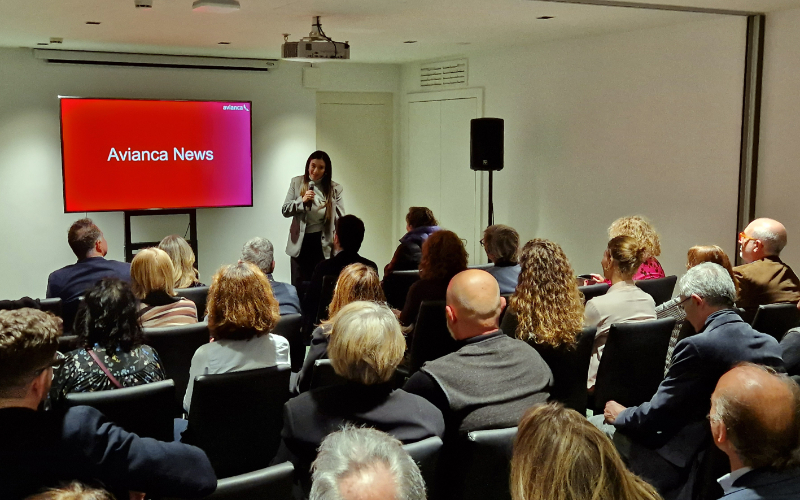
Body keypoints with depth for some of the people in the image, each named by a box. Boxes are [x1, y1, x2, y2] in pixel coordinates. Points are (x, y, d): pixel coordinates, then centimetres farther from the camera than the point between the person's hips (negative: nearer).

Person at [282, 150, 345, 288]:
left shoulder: (334, 189, -1)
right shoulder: (296, 183, 2)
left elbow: (340, 219, 0)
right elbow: (285, 211, 1)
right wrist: (302, 201, -15)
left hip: (322, 244, -1)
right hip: (300, 242, 1)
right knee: (298, 285, 4)